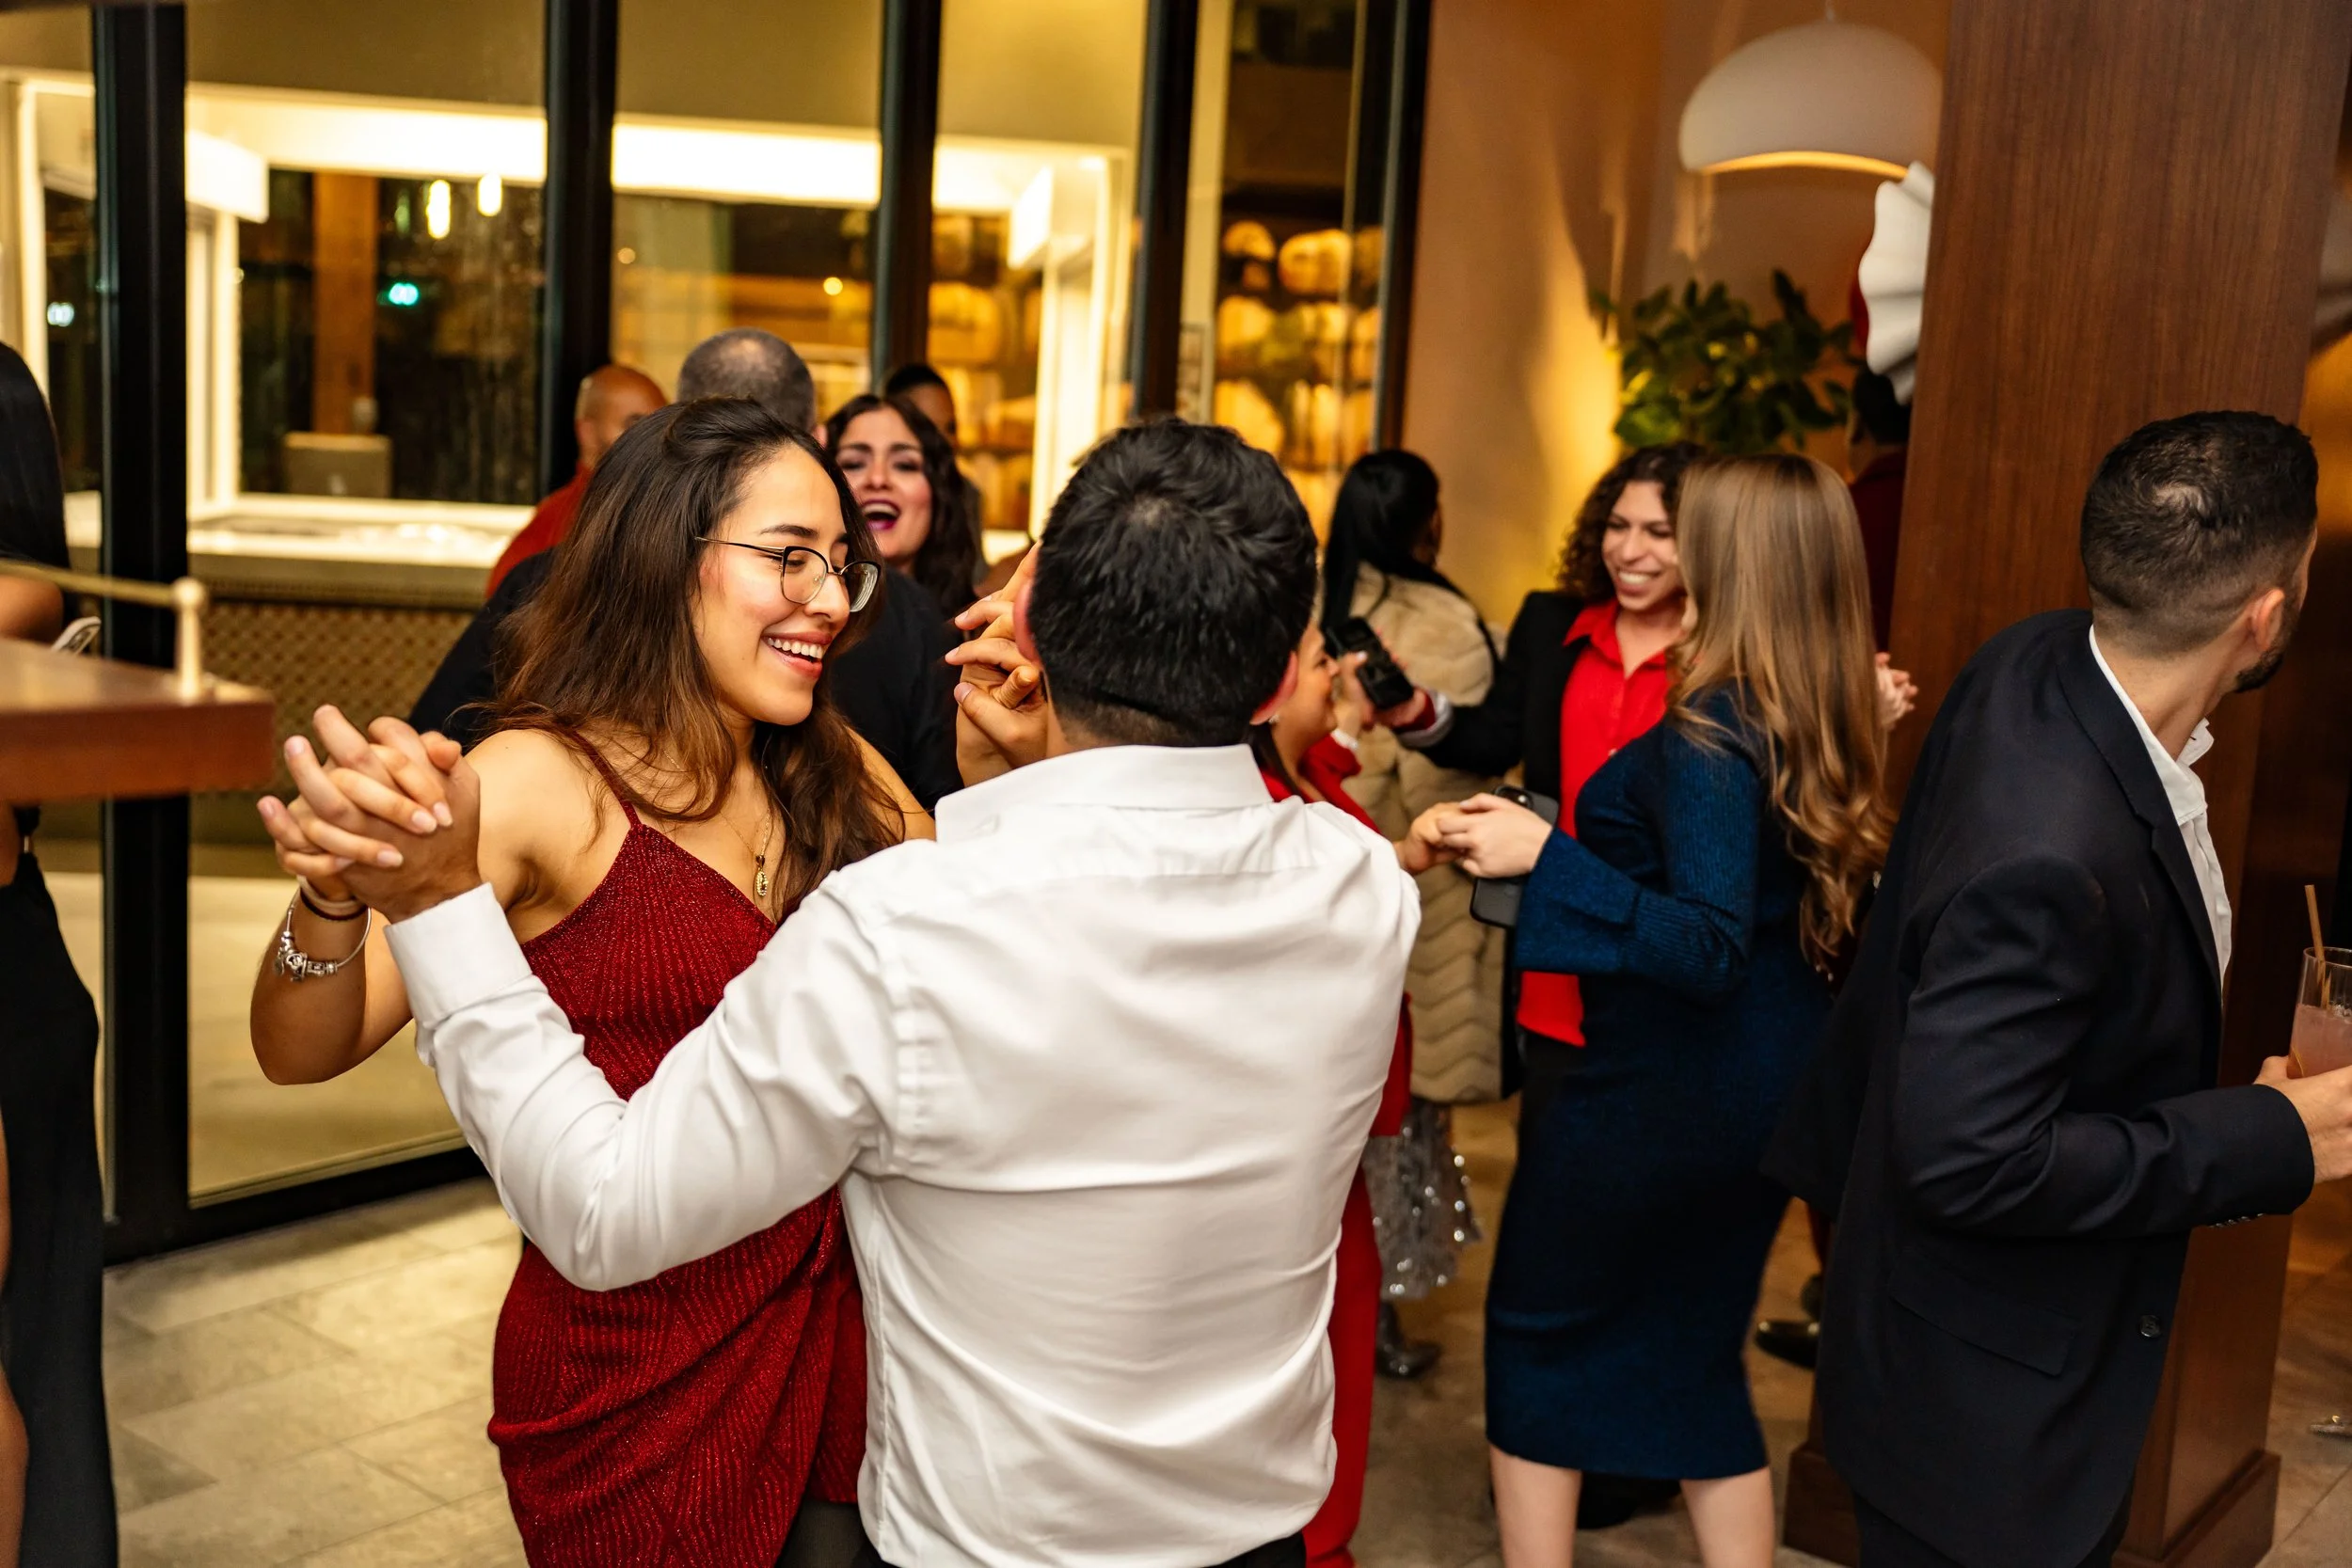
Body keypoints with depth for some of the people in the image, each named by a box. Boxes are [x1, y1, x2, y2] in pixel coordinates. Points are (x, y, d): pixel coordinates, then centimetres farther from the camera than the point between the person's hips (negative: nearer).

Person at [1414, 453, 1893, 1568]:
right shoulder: (1823, 725, 1)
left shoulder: (1709, 732, -22)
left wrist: (1548, 856, -28)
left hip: (1665, 1090, -8)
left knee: (1535, 1335, 12)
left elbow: (1709, 950, -27)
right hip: (1771, 1085, 8)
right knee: (1695, 1352, 21)